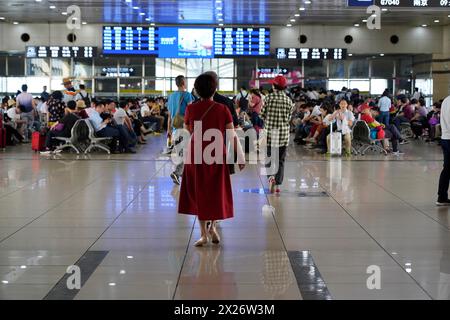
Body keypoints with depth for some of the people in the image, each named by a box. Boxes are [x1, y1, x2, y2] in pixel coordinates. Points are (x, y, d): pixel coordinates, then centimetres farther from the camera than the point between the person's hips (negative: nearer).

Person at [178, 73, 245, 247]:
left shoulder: (191, 108, -7)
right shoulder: (222, 109, -9)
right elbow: (232, 135, -8)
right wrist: (240, 157, -1)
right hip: (217, 154, 0)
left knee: (198, 191, 11)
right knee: (216, 191, 17)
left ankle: (204, 233, 9)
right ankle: (212, 227, 16)